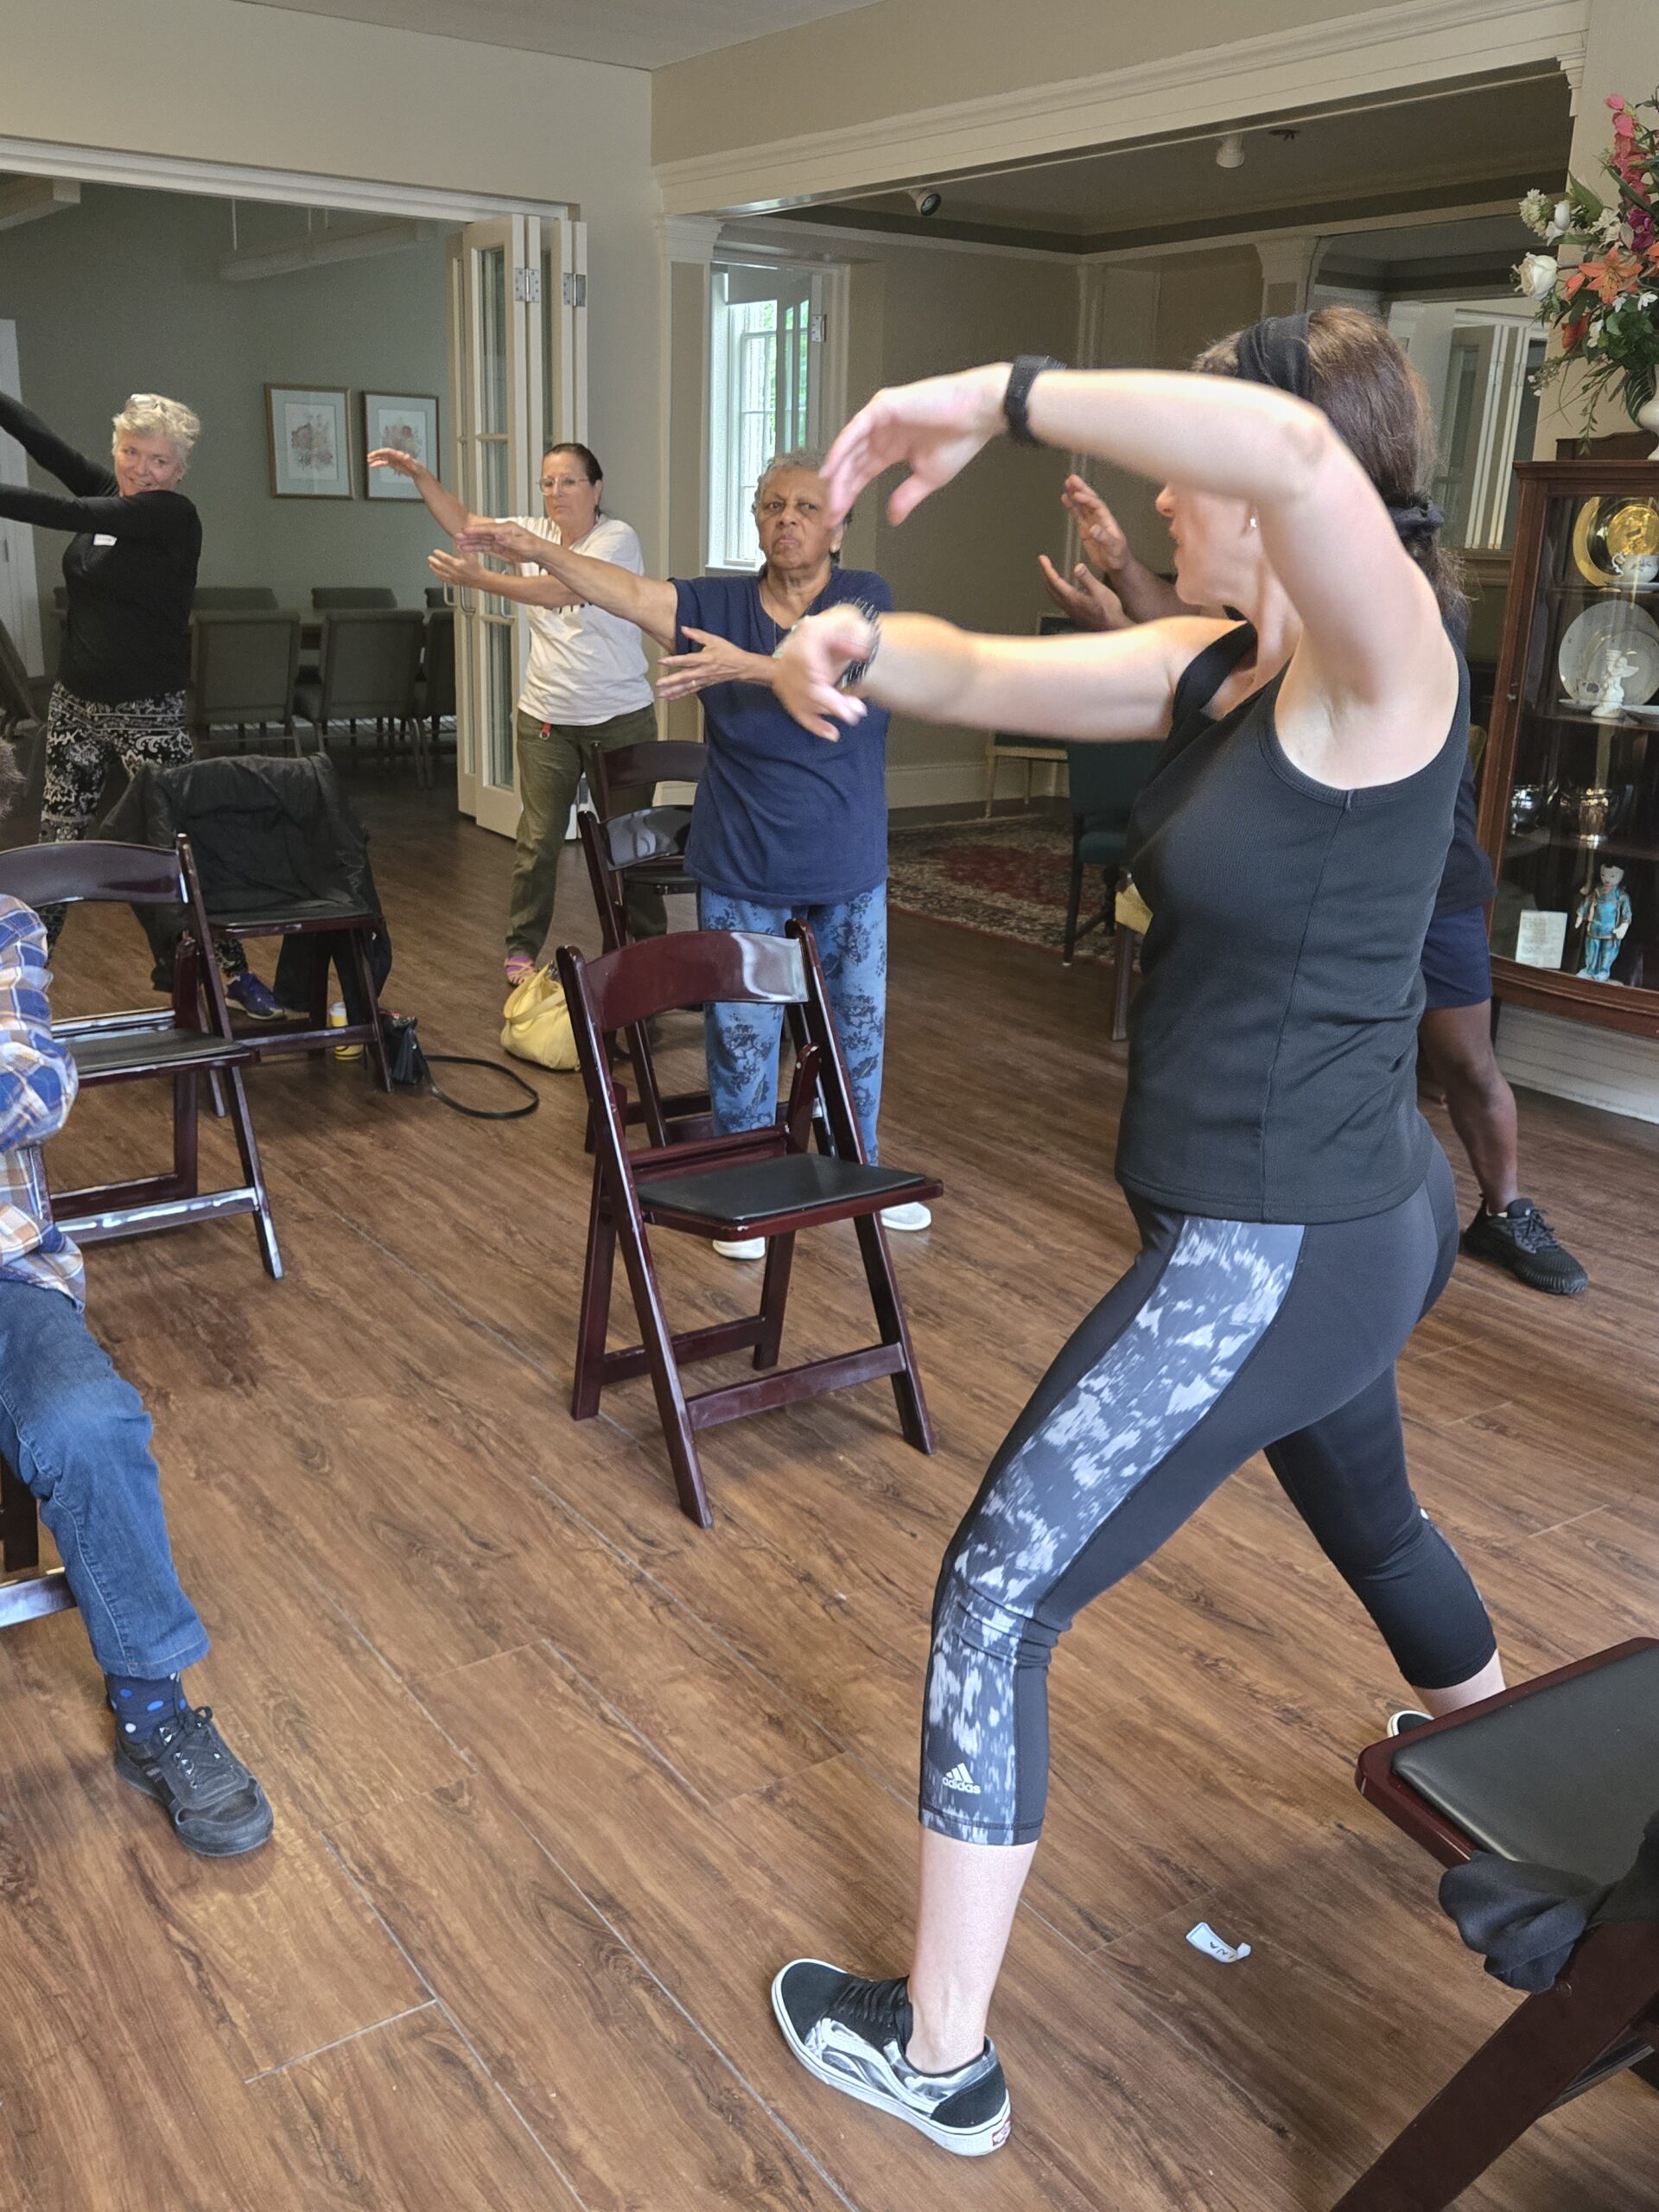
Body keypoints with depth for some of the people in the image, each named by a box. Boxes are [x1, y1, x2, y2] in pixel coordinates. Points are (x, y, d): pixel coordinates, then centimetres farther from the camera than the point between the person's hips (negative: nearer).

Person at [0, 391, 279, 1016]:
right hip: (76, 704, 6)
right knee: (56, 845, 11)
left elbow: (68, 514, -23)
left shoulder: (174, 517, -13)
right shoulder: (108, 490, 7)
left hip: (147, 713, -6)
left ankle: (234, 973, 6)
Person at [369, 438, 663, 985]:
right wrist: (418, 475, -5)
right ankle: (521, 949, 11)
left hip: (620, 716, -4)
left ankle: (649, 949, 21)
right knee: (538, 837, 1)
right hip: (546, 718, 4)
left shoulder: (616, 539, -13)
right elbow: (463, 522, 9)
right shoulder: (536, 532, 5)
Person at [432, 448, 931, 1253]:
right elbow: (630, 592, -16)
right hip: (741, 869, 0)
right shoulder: (718, 603, -2)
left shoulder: (864, 597, -6)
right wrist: (534, 551, -30)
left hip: (849, 867, 1)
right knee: (741, 1031, 4)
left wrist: (742, 664, -40)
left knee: (859, 1022, 13)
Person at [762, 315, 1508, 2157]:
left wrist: (996, 399, -33)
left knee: (997, 1592, -1)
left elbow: (1293, 450, -41)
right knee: (1369, 1518, 33)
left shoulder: (1384, 668, -20)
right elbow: (982, 675, -1)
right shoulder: (1215, 667, 3)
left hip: (1271, 1258, -10)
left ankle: (938, 2056, 15)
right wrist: (855, 643, -22)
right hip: (1349, 1220, 10)